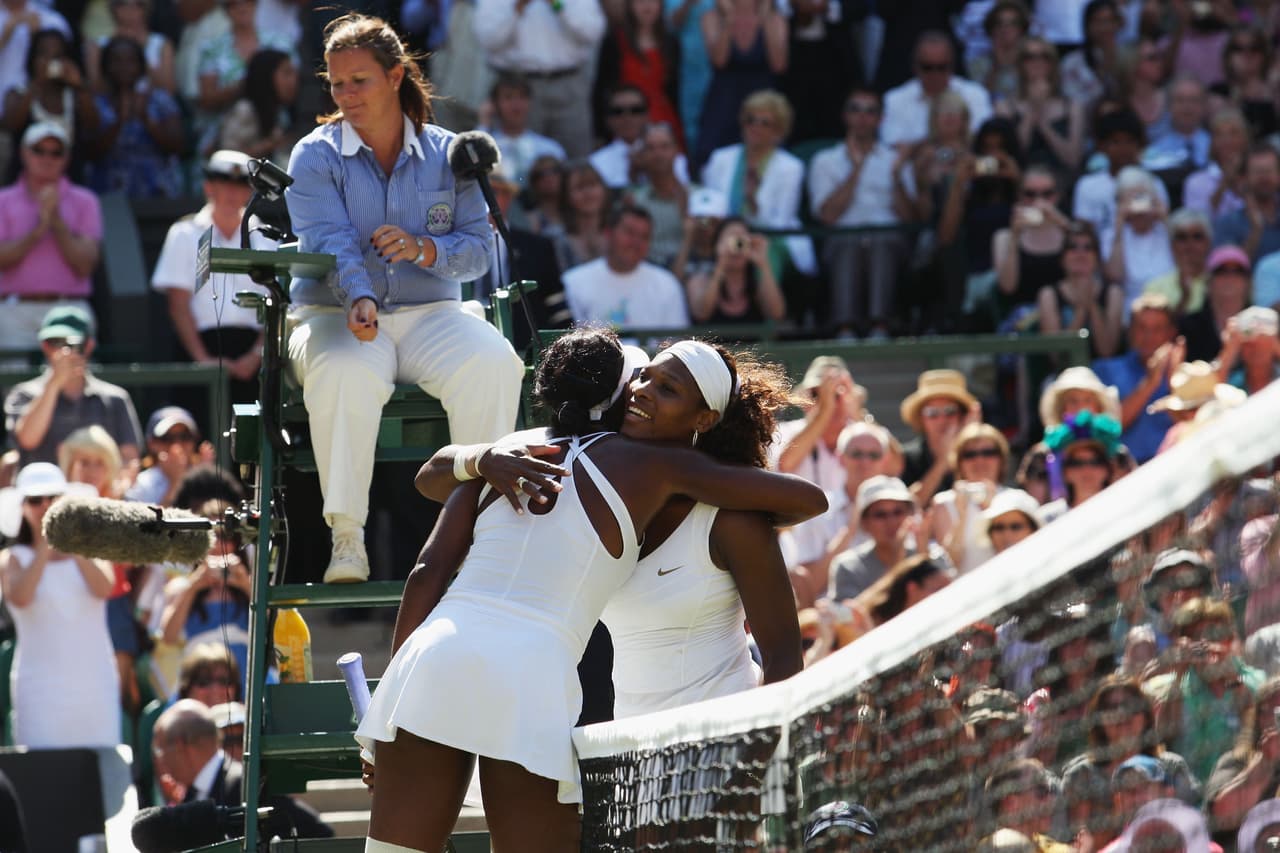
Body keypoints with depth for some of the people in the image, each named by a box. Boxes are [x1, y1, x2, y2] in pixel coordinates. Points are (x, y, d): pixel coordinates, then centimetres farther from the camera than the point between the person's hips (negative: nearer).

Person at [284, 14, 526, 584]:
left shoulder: (445, 154, 10)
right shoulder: (315, 157, 4)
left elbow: (478, 249, 5)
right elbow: (329, 242, -13)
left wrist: (424, 249, -17)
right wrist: (359, 300, -33)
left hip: (429, 312, 2)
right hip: (335, 316, -2)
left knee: (493, 364, -30)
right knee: (344, 372, -38)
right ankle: (346, 534, -31)